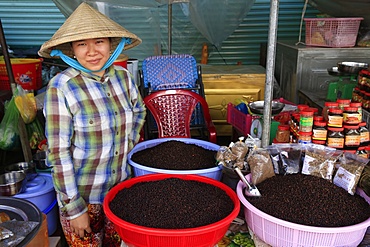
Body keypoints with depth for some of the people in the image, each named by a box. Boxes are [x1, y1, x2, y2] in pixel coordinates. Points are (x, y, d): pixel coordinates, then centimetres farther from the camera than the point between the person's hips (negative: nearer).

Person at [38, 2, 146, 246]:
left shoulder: (123, 76, -5)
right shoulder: (61, 87, -19)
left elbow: (139, 111, 15)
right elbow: (58, 152, -18)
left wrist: (128, 145, 6)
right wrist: (74, 207, -15)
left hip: (121, 187, 4)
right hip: (81, 195, -4)